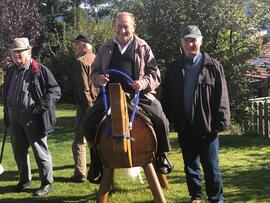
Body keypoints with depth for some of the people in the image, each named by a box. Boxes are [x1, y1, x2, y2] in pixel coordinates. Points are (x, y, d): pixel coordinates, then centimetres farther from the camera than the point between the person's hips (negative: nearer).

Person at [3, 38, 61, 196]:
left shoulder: (40, 70, -10)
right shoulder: (11, 70, 10)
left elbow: (55, 90, -10)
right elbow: (6, 91, 24)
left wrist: (42, 106, -18)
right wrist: (7, 110, 15)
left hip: (32, 116, -6)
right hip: (14, 116, 7)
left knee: (40, 150, 1)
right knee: (19, 150, 16)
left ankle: (47, 183, 13)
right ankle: (24, 179, 33)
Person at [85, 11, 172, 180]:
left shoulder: (143, 47, 8)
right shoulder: (105, 49, 14)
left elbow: (155, 74, 6)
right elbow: (94, 72, 20)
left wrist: (144, 82, -16)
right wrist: (98, 78, -4)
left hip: (139, 95, -2)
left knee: (160, 120, -20)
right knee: (91, 122, -12)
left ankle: (162, 156, 6)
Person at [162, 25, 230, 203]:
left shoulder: (213, 66, -3)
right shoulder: (174, 68, 7)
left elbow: (222, 97, -5)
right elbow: (167, 97, 9)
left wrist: (221, 122, -10)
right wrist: (169, 119, 0)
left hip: (207, 126, -4)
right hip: (184, 127, 4)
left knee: (211, 166, 4)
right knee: (190, 165, 14)